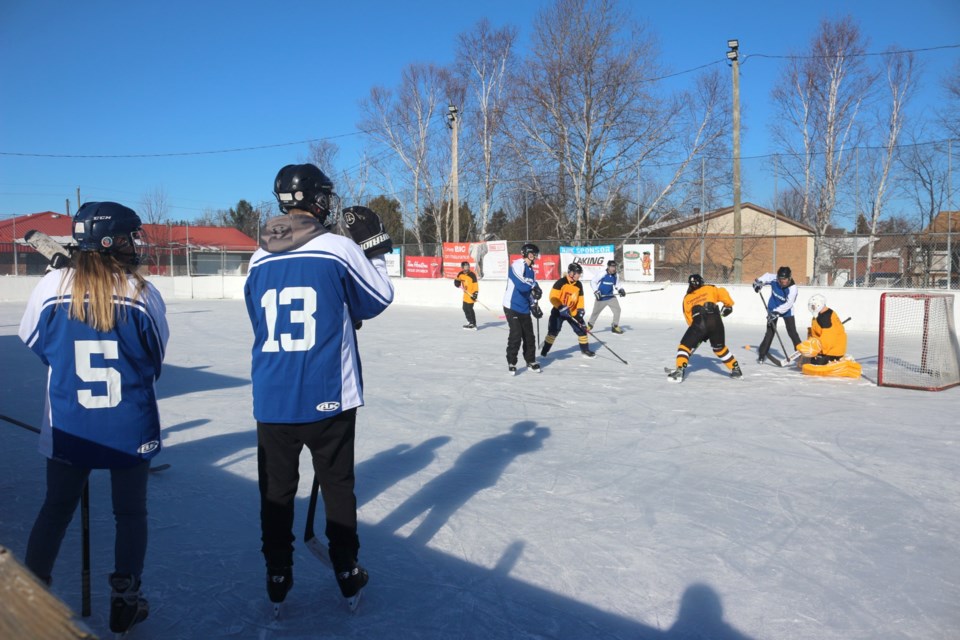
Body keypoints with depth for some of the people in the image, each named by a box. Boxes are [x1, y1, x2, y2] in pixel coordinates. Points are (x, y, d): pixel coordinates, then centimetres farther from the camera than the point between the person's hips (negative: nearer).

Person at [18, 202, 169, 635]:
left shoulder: (53, 285, -9)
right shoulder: (142, 292, -13)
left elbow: (32, 339, 6)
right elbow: (158, 355, 0)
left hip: (68, 427, 2)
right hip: (131, 427, -1)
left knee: (56, 508, 21)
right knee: (130, 512, 14)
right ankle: (124, 601, 22)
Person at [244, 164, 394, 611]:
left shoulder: (260, 258, 5)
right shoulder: (338, 247, -9)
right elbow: (377, 300, 2)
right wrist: (374, 243, 12)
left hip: (272, 399, 3)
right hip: (328, 396, -3)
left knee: (276, 488, 15)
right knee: (337, 485, 12)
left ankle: (278, 578, 25)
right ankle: (347, 574, 24)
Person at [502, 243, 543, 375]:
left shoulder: (531, 271, 14)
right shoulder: (517, 265, -13)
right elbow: (519, 284, -29)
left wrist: (534, 306, 8)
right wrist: (534, 287, -27)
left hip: (524, 309, 8)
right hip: (512, 307, -8)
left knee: (529, 336, 11)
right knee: (516, 335, -12)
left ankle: (531, 361, 26)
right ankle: (511, 363, 1)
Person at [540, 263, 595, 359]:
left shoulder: (579, 285, 1)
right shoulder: (561, 282, -19)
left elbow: (580, 299, 11)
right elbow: (553, 297, -24)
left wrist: (580, 310, -1)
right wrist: (562, 308, -30)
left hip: (572, 312, 5)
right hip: (558, 311, -5)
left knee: (582, 329, 1)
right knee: (553, 331, -12)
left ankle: (585, 350, 15)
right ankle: (544, 350, -1)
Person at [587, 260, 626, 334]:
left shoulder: (616, 276, -3)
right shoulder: (602, 274, -19)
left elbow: (617, 284, 14)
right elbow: (593, 282, -10)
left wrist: (620, 290, -4)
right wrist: (596, 291, -18)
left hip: (611, 296, 4)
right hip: (601, 297, -4)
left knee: (617, 310, -8)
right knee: (596, 311, 6)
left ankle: (615, 327, 5)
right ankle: (589, 325, 29)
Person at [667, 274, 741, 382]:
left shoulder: (687, 299, 26)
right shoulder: (709, 289, 24)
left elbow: (690, 320, 24)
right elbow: (722, 293, 7)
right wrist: (728, 305, 26)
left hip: (698, 322, -2)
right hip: (716, 322, 2)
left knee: (685, 345, 9)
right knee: (720, 347, 24)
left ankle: (680, 370, -8)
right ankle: (736, 369, 30)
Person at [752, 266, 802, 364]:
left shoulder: (792, 288, -29)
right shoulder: (774, 279, -19)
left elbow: (788, 303, -36)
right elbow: (766, 276, 5)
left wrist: (777, 312, -43)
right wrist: (759, 282, -12)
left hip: (787, 311, -2)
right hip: (773, 309, 2)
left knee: (792, 332, -4)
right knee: (770, 332, -2)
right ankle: (762, 354, 3)